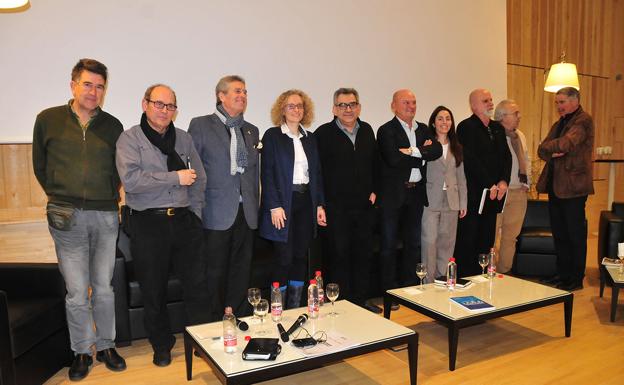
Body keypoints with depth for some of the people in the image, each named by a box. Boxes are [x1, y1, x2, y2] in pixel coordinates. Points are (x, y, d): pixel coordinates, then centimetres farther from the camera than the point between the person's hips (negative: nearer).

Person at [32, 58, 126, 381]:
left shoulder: (112, 126, 7)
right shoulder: (48, 120, 4)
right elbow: (40, 165, 12)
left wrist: (107, 197, 11)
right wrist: (57, 197, 8)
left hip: (105, 215, 1)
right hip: (67, 217, -1)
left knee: (104, 288, 10)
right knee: (77, 292, 3)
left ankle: (105, 345, 27)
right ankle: (81, 351, 22)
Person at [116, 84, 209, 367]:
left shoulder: (183, 139, 10)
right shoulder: (130, 139, -3)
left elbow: (199, 179, 13)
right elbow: (131, 180, -18)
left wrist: (194, 211, 4)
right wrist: (175, 177, -16)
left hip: (184, 221, 3)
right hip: (148, 224, -3)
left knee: (197, 284, 7)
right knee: (154, 290, 10)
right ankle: (162, 345, 29)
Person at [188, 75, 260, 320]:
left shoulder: (252, 130, 15)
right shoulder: (201, 125, 0)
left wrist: (255, 206, 13)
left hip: (246, 214, 5)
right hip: (217, 214, -4)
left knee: (241, 272, 11)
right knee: (215, 272, 4)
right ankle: (214, 324, 20)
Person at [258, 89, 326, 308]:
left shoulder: (310, 139, 14)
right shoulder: (272, 136, -1)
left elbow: (316, 174, 14)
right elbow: (267, 173, -8)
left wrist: (320, 204, 8)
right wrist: (274, 206, -15)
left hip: (306, 202, 5)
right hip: (283, 203, -5)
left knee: (301, 257, 8)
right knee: (285, 258, -4)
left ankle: (295, 310, 19)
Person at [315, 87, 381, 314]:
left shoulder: (367, 130, 10)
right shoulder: (324, 134, -7)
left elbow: (375, 163, 18)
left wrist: (373, 191, 9)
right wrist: (322, 203, -12)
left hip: (364, 205, 6)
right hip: (336, 208, -5)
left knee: (364, 254, 13)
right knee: (339, 255, 3)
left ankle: (360, 299, 28)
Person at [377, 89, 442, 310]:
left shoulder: (423, 129, 12)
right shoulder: (386, 131, -7)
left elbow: (437, 150, -4)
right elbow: (394, 159, -22)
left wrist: (413, 151, -18)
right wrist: (422, 154, -10)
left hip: (416, 193, 6)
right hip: (393, 194, -6)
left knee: (413, 243, 14)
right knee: (389, 244, 3)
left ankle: (410, 288, 27)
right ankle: (389, 292, 13)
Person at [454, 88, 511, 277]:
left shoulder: (497, 128, 17)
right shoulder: (466, 127, -6)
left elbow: (506, 156, 12)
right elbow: (471, 160, -14)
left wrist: (503, 182, -4)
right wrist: (490, 184, -14)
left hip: (494, 193, 7)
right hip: (473, 193, -7)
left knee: (487, 240, 11)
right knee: (467, 240, -1)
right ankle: (463, 277, 8)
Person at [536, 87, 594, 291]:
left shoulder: (584, 121, -8)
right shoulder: (558, 124, 18)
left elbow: (566, 144, -24)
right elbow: (542, 151, 9)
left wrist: (548, 147, -6)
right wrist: (553, 153, -12)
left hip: (573, 187, -8)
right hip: (555, 186, 8)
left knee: (575, 235, 2)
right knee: (559, 234, 14)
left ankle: (576, 279, 13)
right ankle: (562, 275, 25)